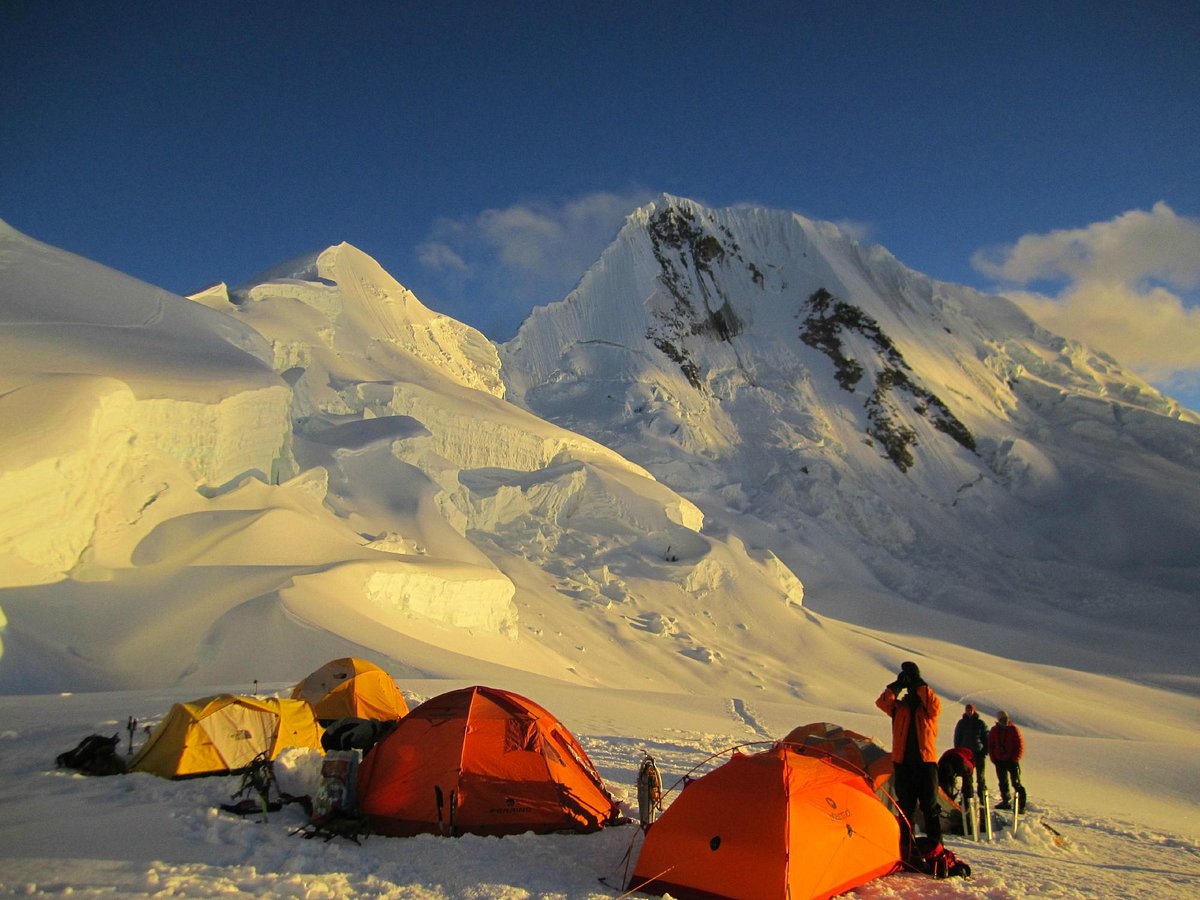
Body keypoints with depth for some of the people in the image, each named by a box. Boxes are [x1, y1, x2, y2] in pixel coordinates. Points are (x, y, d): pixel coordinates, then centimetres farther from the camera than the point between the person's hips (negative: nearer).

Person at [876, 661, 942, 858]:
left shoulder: (928, 704, 6)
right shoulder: (899, 706, 10)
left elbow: (935, 706, -18)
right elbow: (882, 702, -8)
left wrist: (921, 686, -16)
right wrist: (897, 686, -17)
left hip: (926, 762, -2)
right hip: (903, 762, 2)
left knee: (930, 807, 0)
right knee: (905, 808, 7)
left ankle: (936, 847, 6)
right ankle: (906, 849, 13)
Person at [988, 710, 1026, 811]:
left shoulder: (1014, 729, -6)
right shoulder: (994, 730, 5)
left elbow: (1020, 745, -6)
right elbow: (990, 745, 9)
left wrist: (1015, 759, -11)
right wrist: (993, 759, 1)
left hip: (1012, 760, -4)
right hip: (999, 761, 4)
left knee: (1016, 783, -6)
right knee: (1003, 783, 12)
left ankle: (1021, 805, -2)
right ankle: (1006, 801, 23)